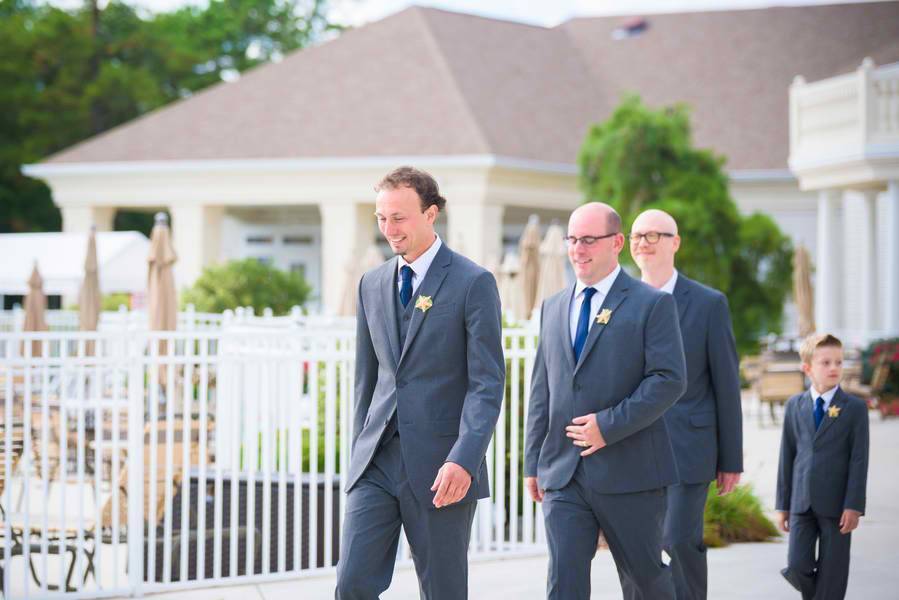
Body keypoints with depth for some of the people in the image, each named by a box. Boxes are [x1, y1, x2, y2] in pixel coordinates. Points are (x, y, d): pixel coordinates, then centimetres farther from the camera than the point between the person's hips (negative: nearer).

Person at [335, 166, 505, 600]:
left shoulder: (473, 283, -6)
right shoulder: (372, 284, 12)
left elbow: (487, 383, -11)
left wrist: (464, 460, -22)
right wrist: (360, 456, 16)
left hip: (440, 466, -4)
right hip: (377, 462, 5)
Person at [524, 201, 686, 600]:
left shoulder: (651, 304, -3)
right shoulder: (554, 308, 15)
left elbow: (670, 380, -12)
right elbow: (542, 390, 17)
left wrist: (609, 425, -17)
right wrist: (533, 462, 12)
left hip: (629, 471, -4)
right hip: (562, 473, 4)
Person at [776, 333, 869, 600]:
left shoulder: (854, 408, -2)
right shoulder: (795, 405, 7)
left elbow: (859, 459, -5)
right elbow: (787, 456, 9)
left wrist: (854, 506, -11)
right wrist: (783, 504, 8)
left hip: (836, 505, -2)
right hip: (802, 503, 2)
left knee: (831, 572, 2)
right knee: (797, 567, -4)